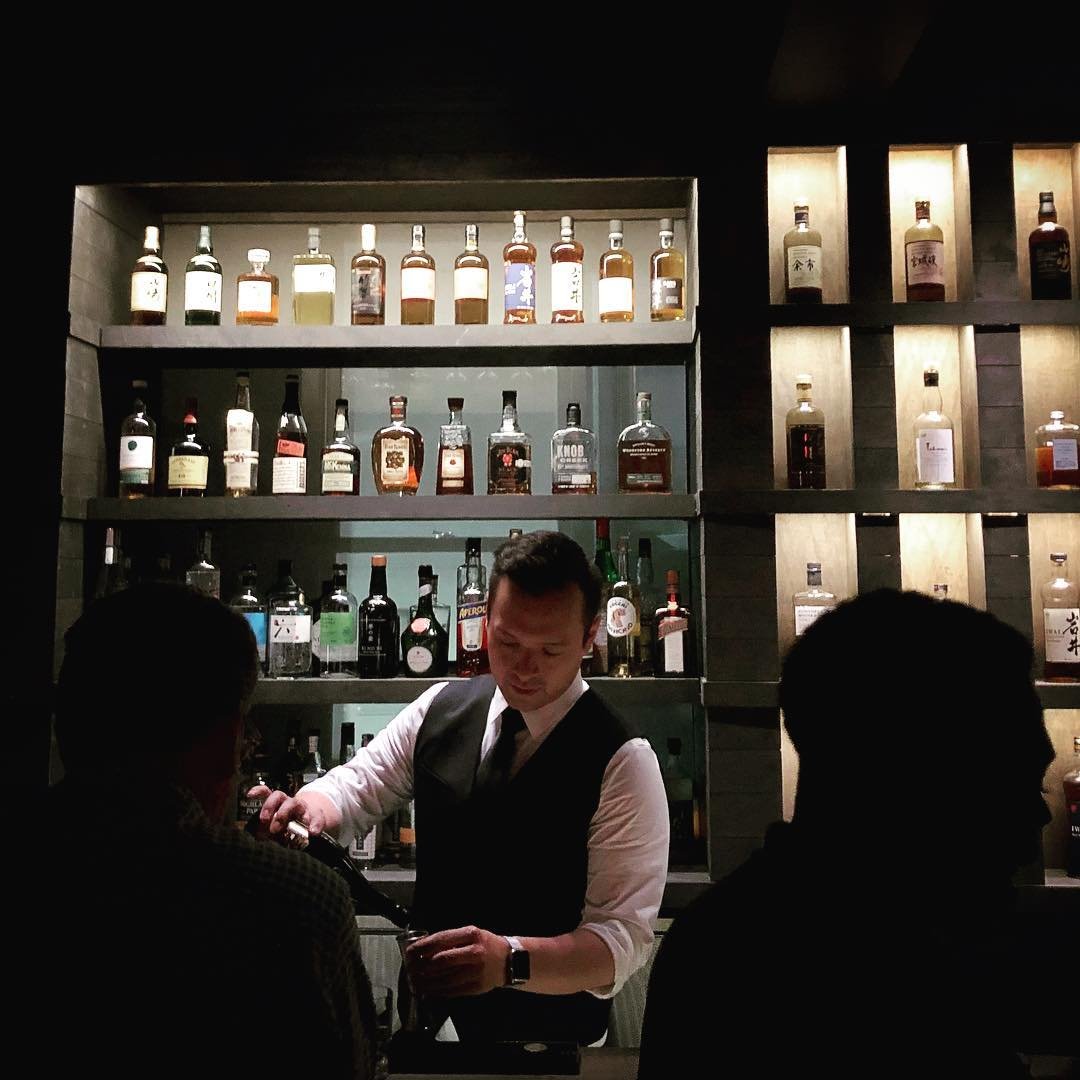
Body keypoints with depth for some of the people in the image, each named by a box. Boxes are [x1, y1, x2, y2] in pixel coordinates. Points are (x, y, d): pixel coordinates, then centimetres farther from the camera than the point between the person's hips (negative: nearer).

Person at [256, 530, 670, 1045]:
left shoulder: (622, 761, -21)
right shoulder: (439, 708, -6)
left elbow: (622, 940, -24)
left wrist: (509, 959, -41)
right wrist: (311, 807, -26)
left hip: (550, 1028, -4)